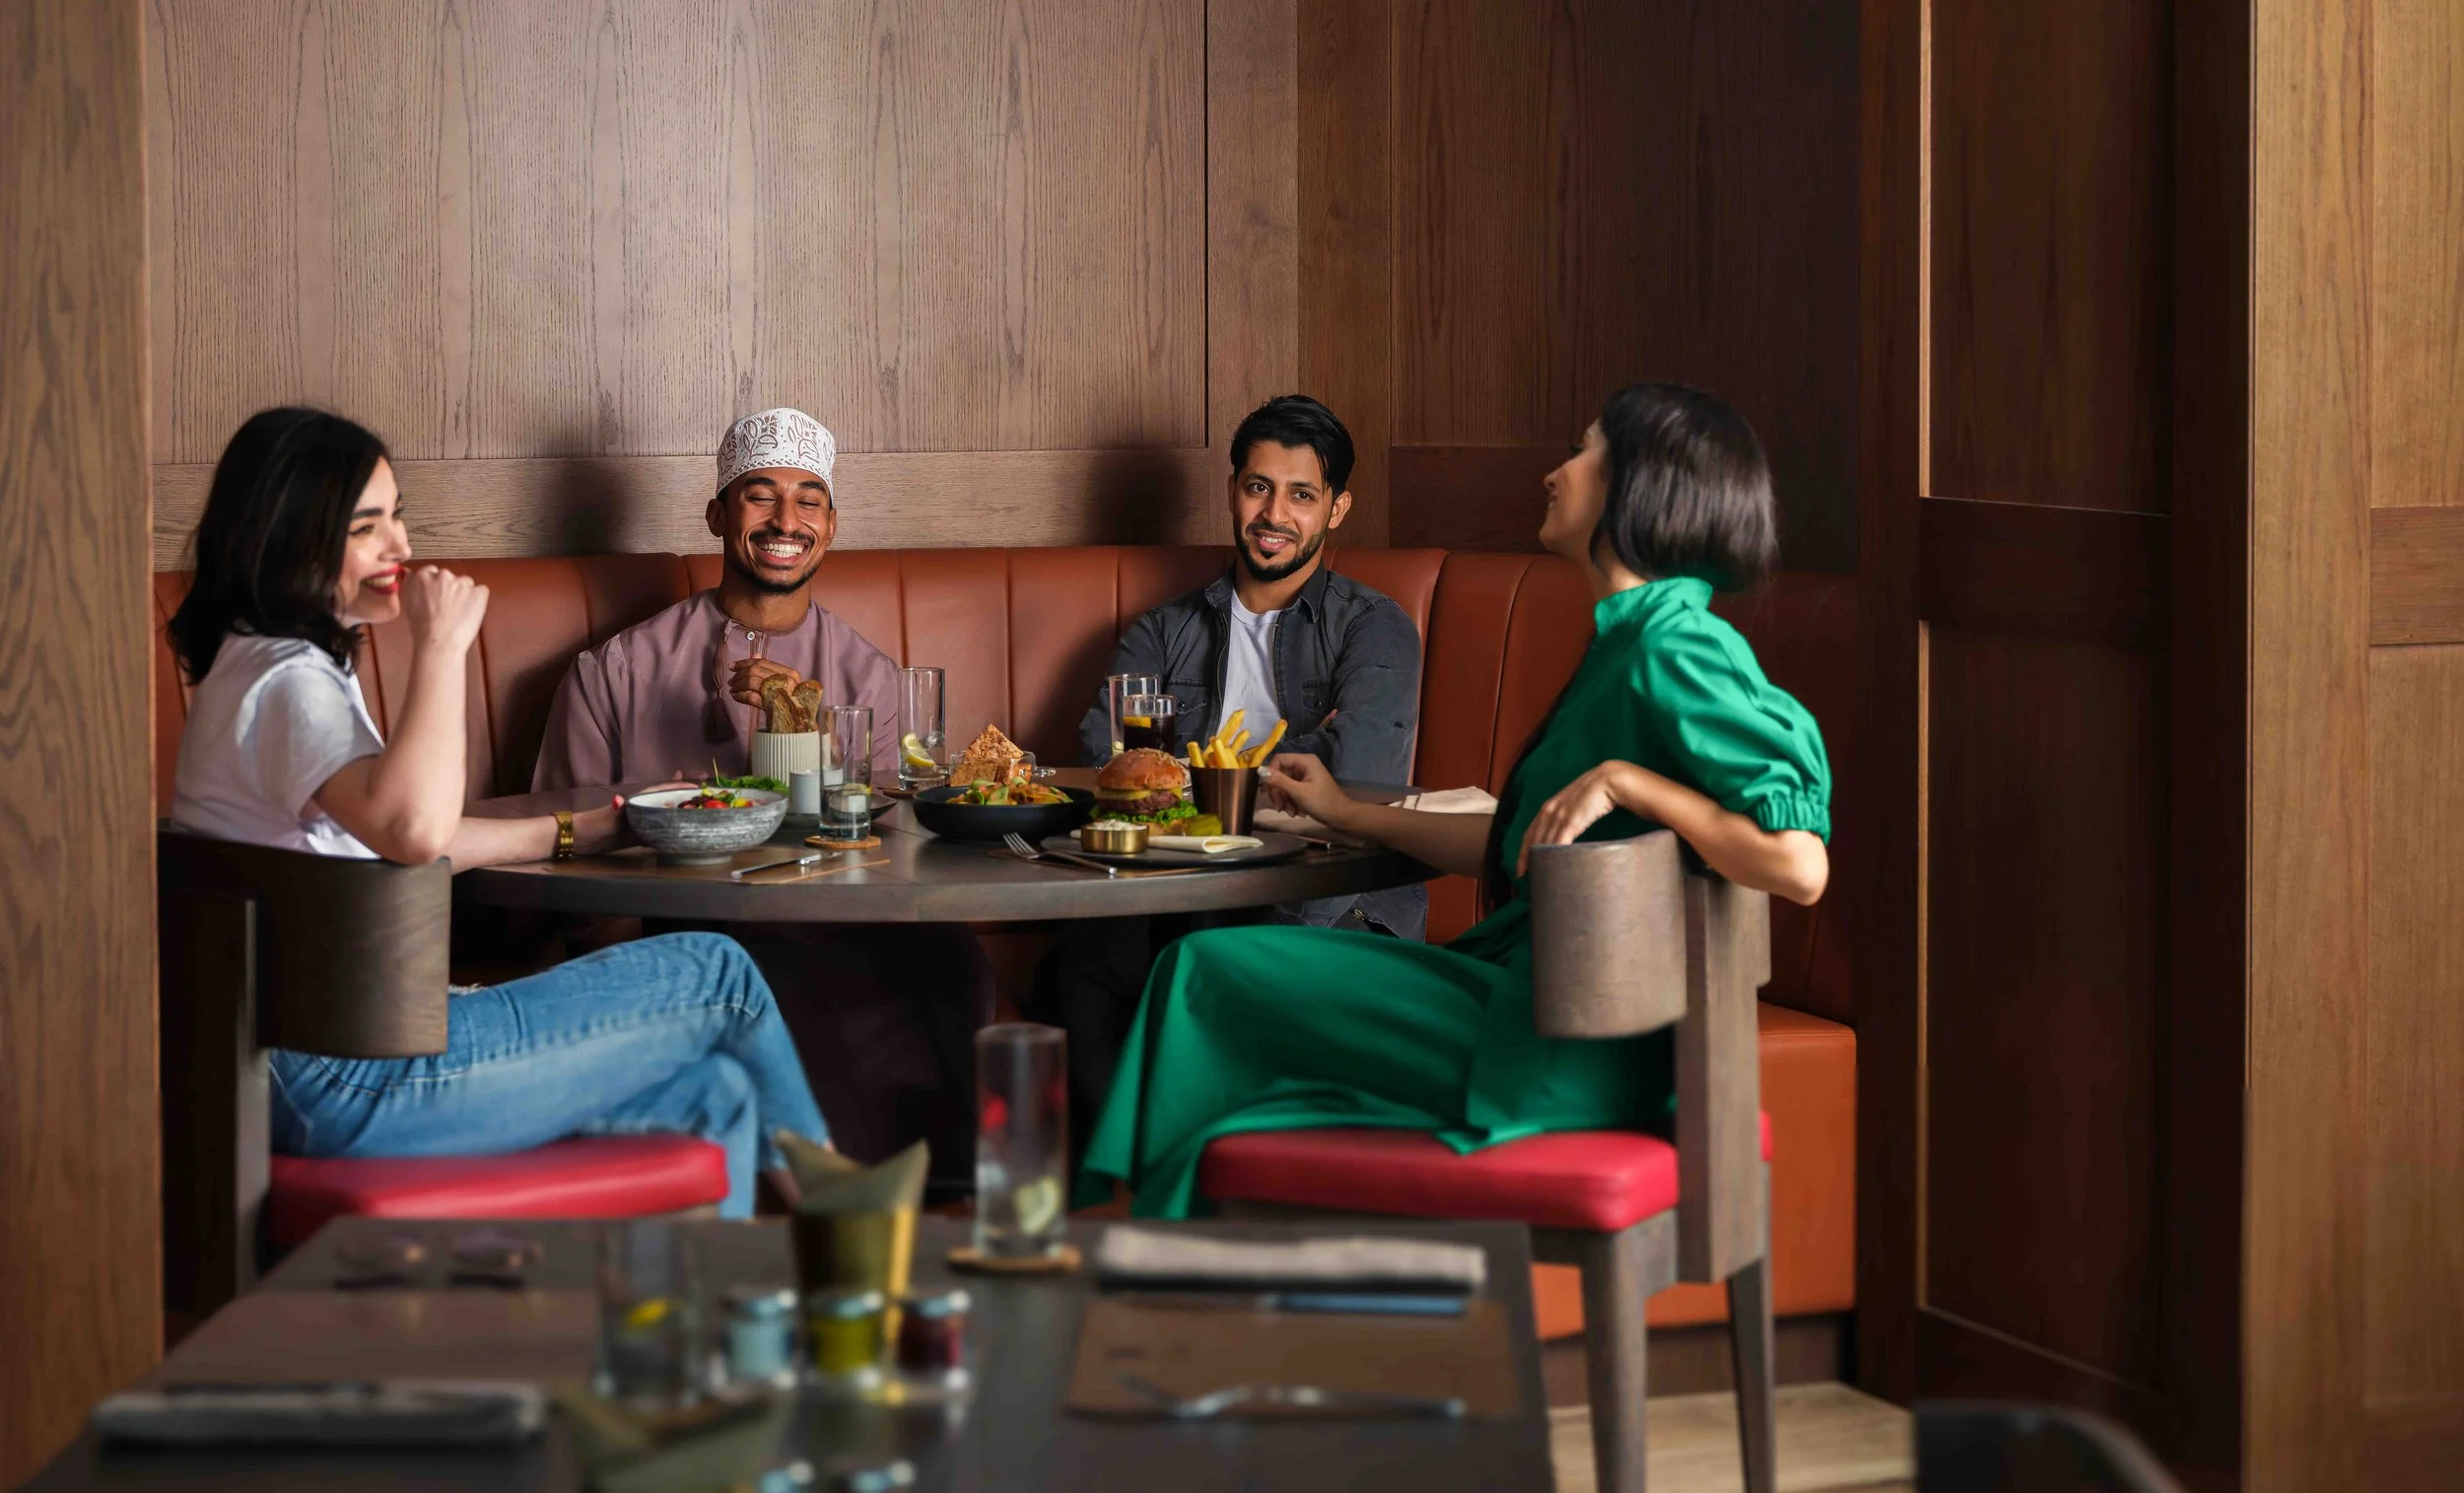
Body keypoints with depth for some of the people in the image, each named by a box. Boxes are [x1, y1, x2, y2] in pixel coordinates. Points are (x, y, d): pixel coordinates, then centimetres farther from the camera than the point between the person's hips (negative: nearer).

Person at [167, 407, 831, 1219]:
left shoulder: (301, 667, 18)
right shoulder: (286, 681, -16)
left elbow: (400, 839, 29)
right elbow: (412, 830, -35)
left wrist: (573, 832, 28)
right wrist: (441, 645, -24)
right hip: (342, 1078, -10)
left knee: (717, 1097, 6)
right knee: (717, 975, -1)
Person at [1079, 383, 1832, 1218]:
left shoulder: (1676, 648, -16)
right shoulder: (1626, 644, 15)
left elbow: (1799, 864, -27)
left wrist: (1624, 780, -22)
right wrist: (1349, 813, 29)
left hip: (1569, 1059, -10)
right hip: (1529, 998, 10)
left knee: (1212, 980, -4)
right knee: (1210, 967, 8)